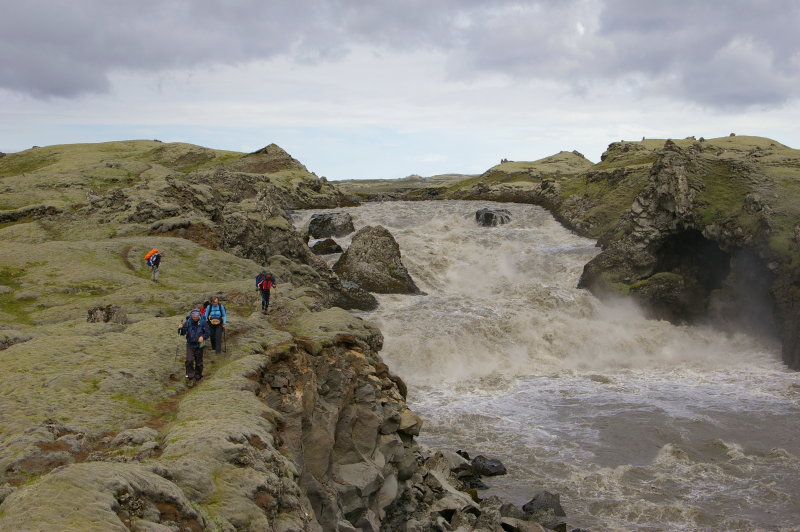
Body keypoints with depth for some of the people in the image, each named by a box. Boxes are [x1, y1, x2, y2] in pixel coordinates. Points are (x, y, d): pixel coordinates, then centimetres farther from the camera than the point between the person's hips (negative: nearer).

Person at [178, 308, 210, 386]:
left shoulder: (203, 322, -11)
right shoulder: (188, 322, -9)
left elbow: (208, 332, -4)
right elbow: (182, 333, -4)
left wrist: (203, 337, -23)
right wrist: (181, 328, -25)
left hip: (199, 345, 0)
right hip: (190, 344, 0)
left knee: (198, 362, 12)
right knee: (189, 361, -13)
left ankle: (197, 376, 32)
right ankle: (191, 378, -4)